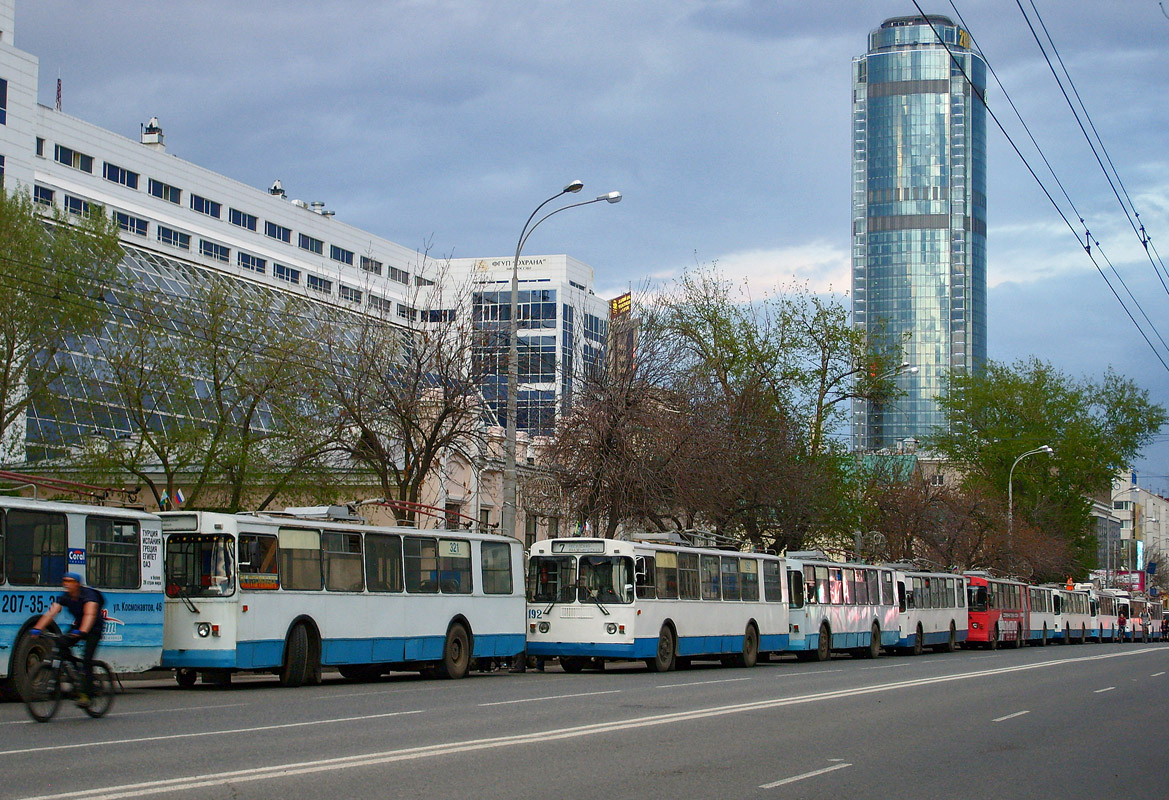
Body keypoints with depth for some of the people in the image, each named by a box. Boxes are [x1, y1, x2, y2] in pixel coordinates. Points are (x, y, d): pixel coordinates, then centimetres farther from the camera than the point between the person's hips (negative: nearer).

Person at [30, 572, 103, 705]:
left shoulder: (88, 594, -25)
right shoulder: (65, 597, -7)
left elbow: (90, 614, -41)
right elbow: (51, 612, -17)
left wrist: (82, 631, -57)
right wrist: (38, 628, -32)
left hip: (93, 629, -6)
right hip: (77, 626, 6)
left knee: (87, 659, -20)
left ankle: (85, 694, -17)